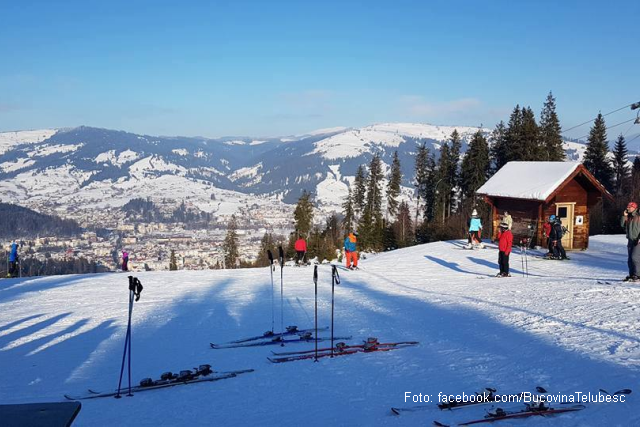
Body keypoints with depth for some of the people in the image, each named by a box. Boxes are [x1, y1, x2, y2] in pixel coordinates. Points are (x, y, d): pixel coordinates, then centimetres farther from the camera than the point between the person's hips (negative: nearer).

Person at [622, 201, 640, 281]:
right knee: (630, 259, 8)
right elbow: (622, 225, 8)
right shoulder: (628, 217, 13)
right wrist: (624, 216, -1)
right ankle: (631, 275, 14)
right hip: (630, 240, 8)